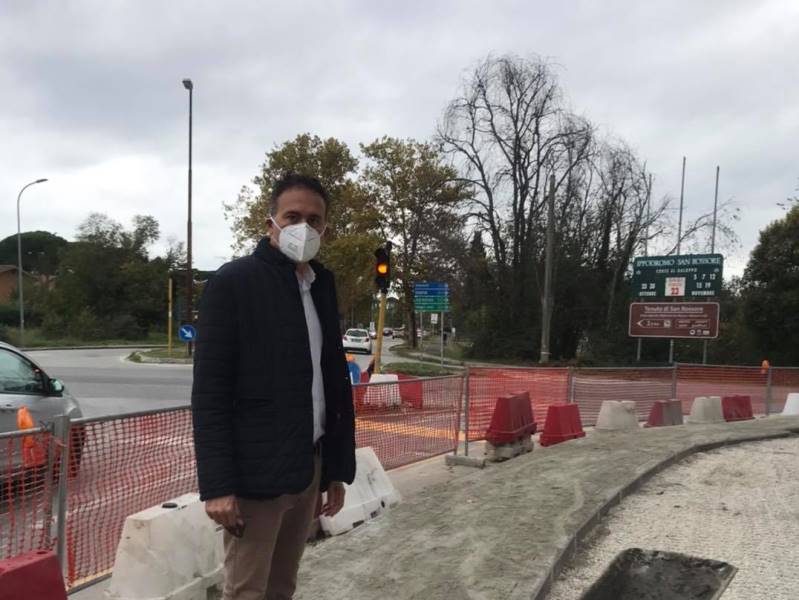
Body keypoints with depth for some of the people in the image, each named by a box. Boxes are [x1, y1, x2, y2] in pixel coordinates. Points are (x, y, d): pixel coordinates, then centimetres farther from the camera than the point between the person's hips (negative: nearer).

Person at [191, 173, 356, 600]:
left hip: (309, 468, 6)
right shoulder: (233, 281, -9)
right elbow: (209, 392, -12)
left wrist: (337, 467, 9)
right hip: (255, 472, -6)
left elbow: (334, 380, 11)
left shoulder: (322, 285, 10)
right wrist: (217, 485, -17)